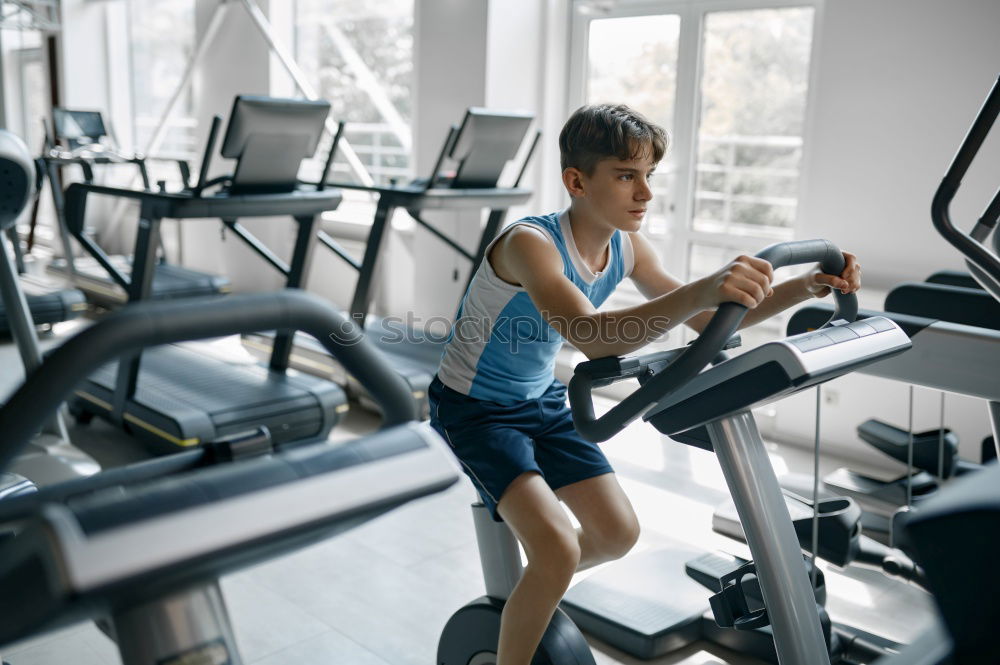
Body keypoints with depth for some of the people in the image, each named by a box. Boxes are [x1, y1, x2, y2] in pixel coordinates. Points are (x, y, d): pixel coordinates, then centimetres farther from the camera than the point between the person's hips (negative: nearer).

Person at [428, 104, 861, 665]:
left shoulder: (627, 248, -8)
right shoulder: (530, 243, -32)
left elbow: (706, 321, -3)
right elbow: (591, 336, -48)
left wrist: (801, 288, -17)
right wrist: (701, 290, -62)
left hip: (542, 398, 8)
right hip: (475, 408, -7)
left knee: (618, 533, 10)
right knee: (558, 549, -22)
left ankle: (532, 588, 39)